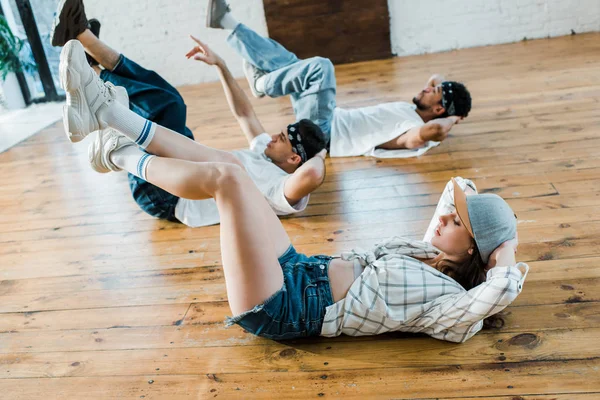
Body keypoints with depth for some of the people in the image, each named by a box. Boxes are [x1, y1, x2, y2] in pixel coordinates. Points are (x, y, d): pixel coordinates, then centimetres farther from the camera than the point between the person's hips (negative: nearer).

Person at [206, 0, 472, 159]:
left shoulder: (417, 134, -18)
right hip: (335, 120, 9)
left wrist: (451, 120, -23)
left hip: (321, 134, -9)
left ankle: (263, 84, -3)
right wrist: (442, 86, 8)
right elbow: (436, 78, 28)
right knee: (286, 61, 13)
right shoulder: (412, 111, 10)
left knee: (319, 67, -28)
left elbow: (433, 130, -43)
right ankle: (228, 24, 19)